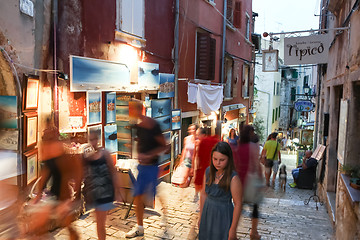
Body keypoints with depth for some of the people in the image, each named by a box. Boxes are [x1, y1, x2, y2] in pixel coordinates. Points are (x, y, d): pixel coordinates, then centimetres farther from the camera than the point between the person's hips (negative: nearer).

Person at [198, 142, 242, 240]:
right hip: (207, 214, 5)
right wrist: (201, 216, 10)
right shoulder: (208, 171, -5)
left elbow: (238, 204, -16)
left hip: (223, 216, -5)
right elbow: (203, 194, 5)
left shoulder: (233, 178, -21)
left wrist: (233, 229, -13)